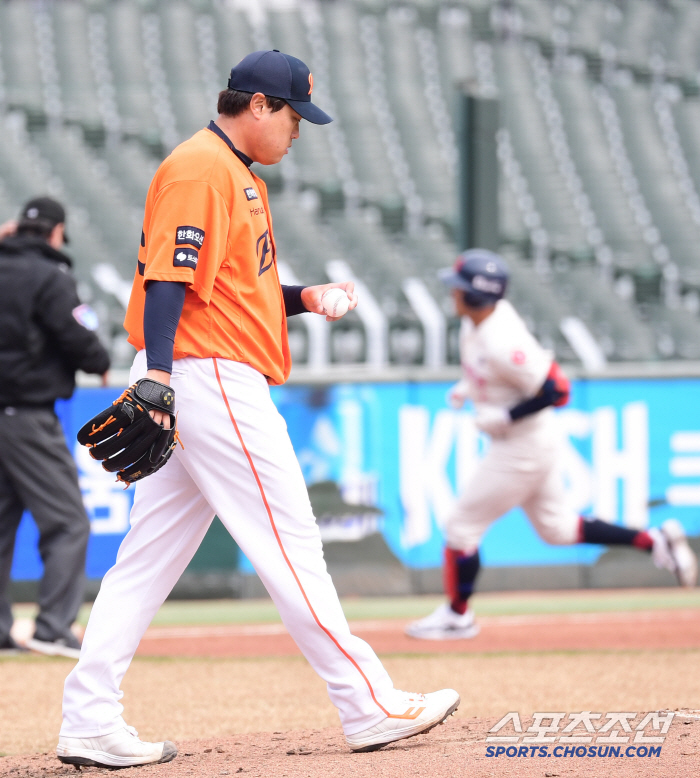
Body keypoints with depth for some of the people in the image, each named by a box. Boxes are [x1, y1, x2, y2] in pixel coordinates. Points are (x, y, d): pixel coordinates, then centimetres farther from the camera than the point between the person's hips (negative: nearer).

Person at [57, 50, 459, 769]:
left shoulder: (240, 176, 22)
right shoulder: (199, 169, -11)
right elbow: (166, 278, -21)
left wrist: (301, 299, 12)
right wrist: (157, 377, -30)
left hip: (222, 381, 11)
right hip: (208, 379, -11)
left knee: (148, 559, 6)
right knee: (288, 542, -6)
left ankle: (89, 724, 4)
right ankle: (370, 708, -2)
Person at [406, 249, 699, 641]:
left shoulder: (501, 343, -31)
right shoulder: (477, 320, -2)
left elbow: (557, 391, -29)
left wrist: (504, 416, -23)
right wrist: (468, 387, 6)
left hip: (522, 448, -10)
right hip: (534, 443, 10)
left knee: (462, 527, 3)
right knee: (556, 528, 21)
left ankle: (458, 615, 21)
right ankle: (656, 541, 20)